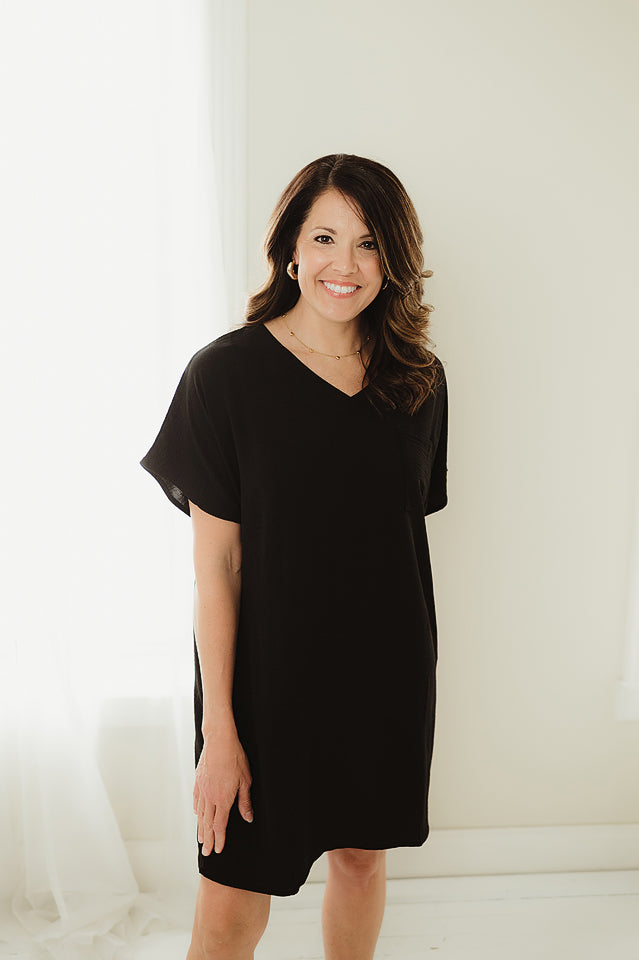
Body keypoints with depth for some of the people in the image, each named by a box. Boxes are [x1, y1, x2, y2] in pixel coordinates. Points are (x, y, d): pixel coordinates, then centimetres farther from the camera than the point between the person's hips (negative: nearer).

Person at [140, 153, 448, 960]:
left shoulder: (419, 379, 0)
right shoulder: (227, 373, -13)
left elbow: (407, 528, 7)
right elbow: (216, 565, -12)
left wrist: (411, 670, 9)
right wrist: (218, 727, -12)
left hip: (387, 675, 4)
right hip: (269, 674, -3)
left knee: (362, 853, 22)